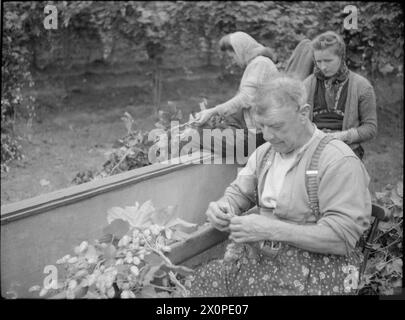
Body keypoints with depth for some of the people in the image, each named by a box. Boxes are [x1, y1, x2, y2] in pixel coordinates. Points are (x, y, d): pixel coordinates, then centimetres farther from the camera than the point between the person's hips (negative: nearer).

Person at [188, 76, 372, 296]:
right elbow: (238, 193, 17)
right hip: (255, 259, 7)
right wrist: (222, 207, -7)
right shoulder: (265, 152, 11)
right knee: (206, 278, -18)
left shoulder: (339, 162, -13)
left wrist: (271, 229, -24)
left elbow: (342, 237, -19)